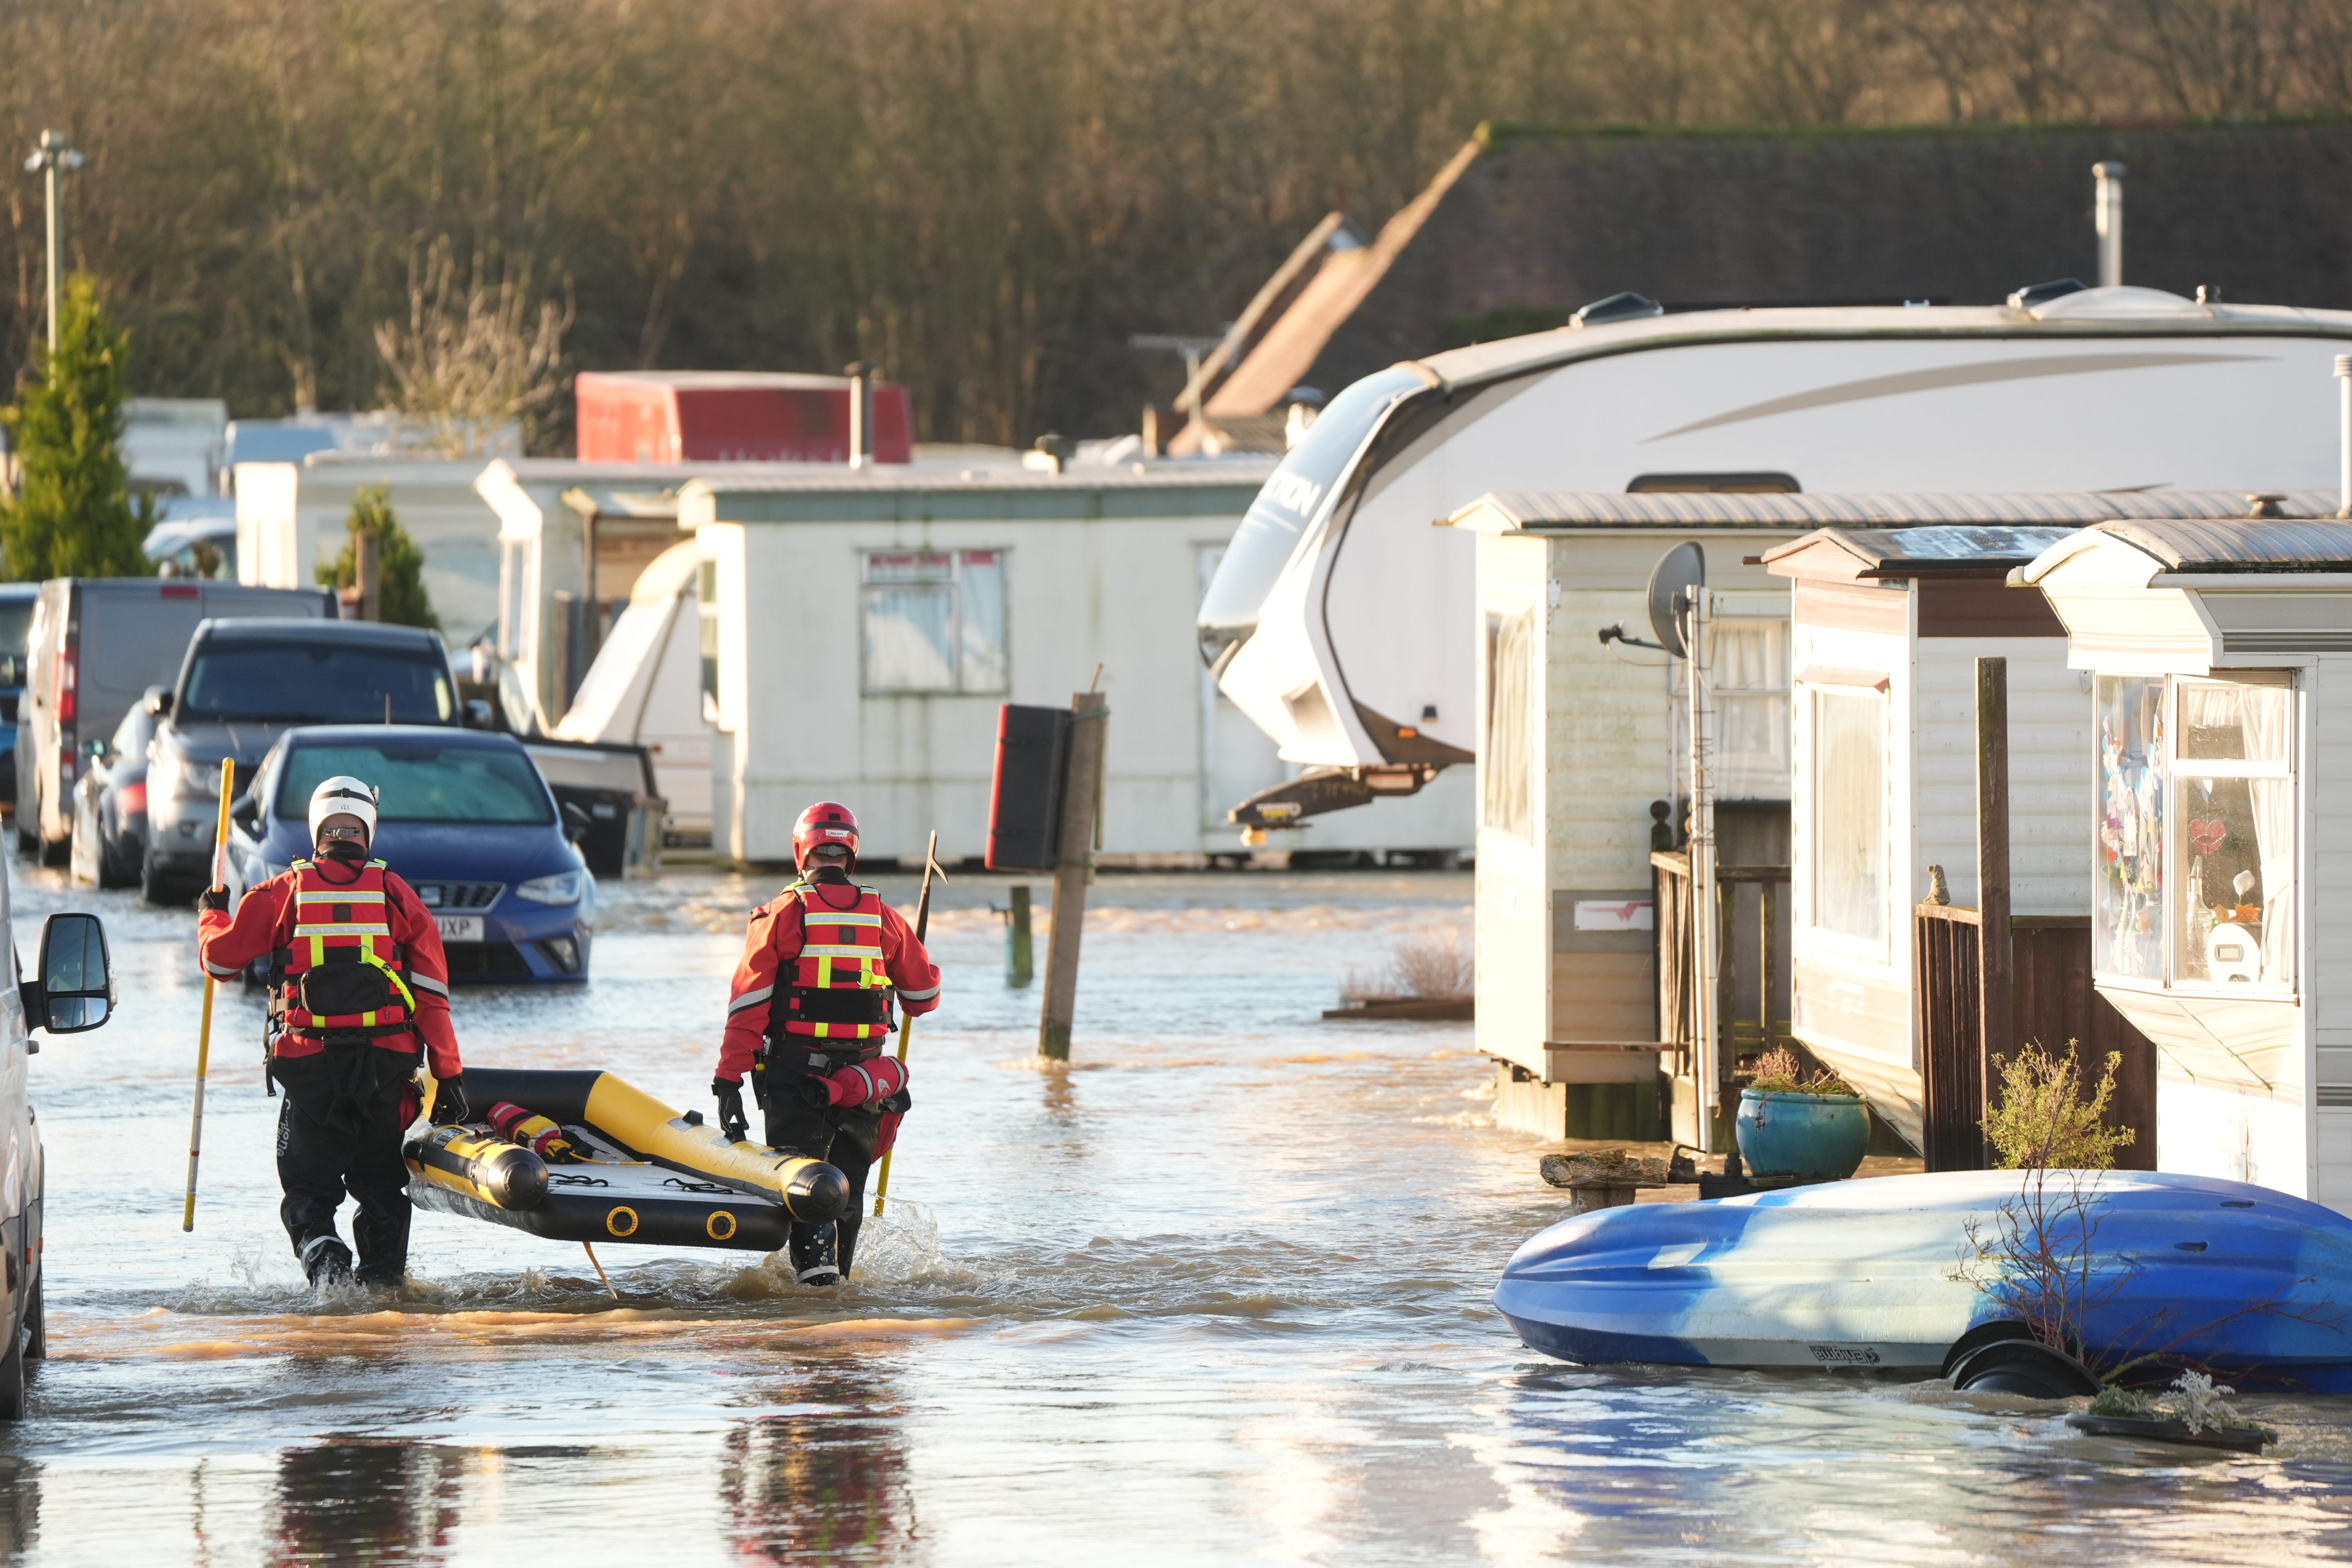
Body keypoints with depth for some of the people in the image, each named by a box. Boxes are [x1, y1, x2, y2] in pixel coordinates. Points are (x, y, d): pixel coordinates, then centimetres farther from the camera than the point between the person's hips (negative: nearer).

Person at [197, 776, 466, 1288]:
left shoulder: (283, 893, 1)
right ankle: (383, 1278, 13)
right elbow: (432, 993, 1)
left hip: (310, 1062, -1)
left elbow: (221, 958, 8)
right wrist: (448, 1072, 4)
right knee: (382, 1184, 17)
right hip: (387, 1063, 1)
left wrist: (213, 917, 30)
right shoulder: (396, 894, 3)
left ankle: (322, 1255, -21)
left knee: (309, 1187, 6)